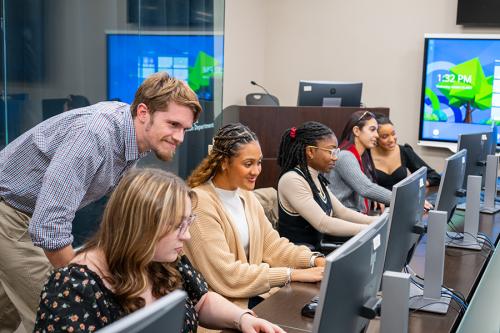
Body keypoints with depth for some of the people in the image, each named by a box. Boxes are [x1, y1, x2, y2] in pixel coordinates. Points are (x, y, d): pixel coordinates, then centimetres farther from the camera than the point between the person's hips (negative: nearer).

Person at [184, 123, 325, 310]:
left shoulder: (246, 196, 9)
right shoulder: (200, 203, -18)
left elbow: (272, 245, 8)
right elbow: (226, 276, -21)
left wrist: (316, 260, -8)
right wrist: (292, 274, -20)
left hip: (254, 294, 8)